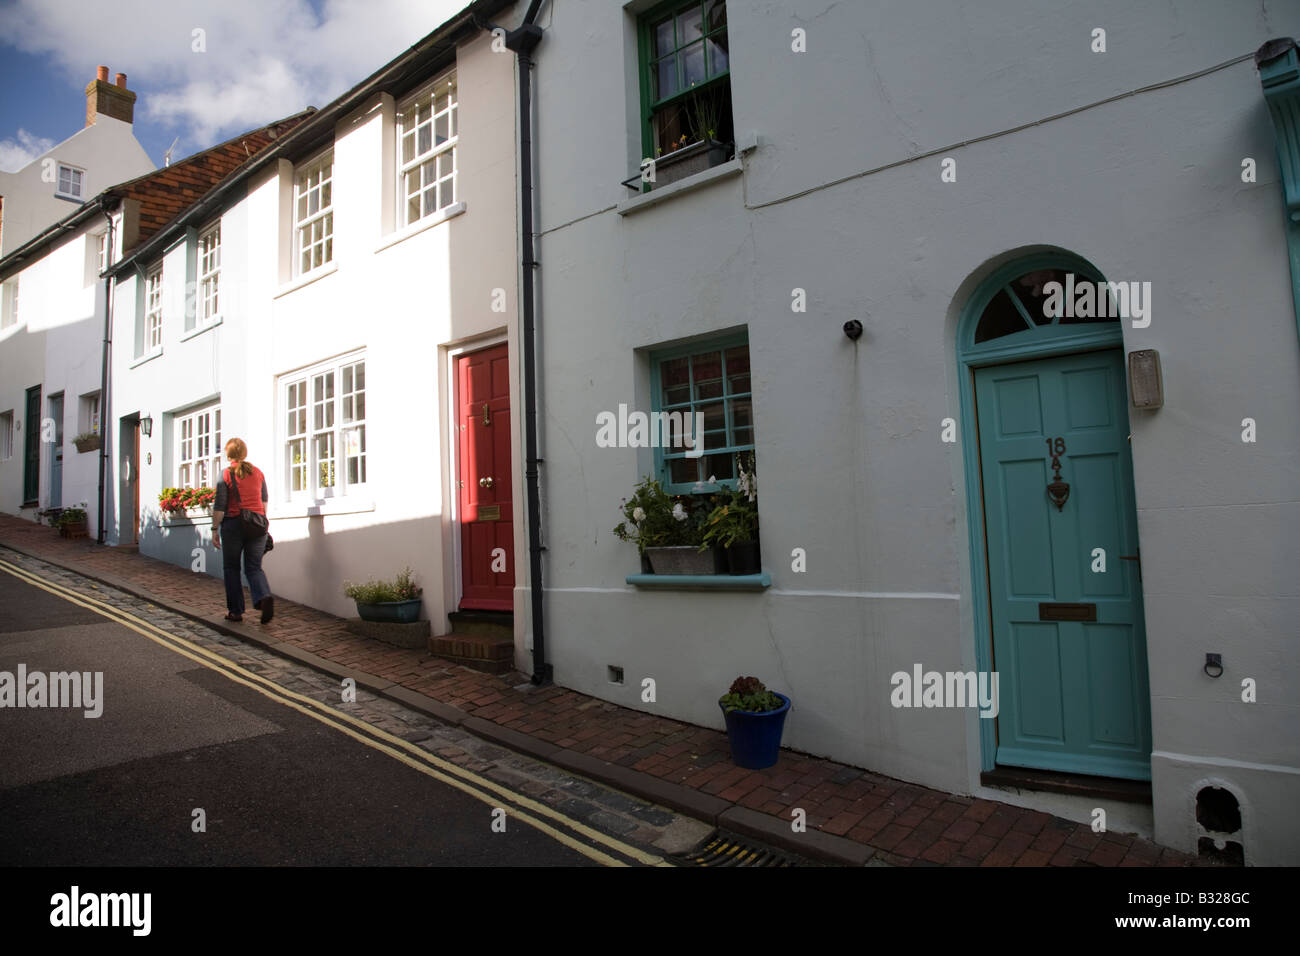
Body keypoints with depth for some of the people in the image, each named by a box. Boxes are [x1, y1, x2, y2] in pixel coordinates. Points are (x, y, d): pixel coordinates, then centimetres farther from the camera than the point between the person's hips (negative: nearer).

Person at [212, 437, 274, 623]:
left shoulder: (226, 474, -6)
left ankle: (235, 611, 14)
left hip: (233, 524, -3)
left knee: (231, 568, 11)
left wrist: (215, 529, -1)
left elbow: (219, 505, -8)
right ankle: (264, 596, -20)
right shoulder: (258, 472, 7)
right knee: (254, 567, 7)